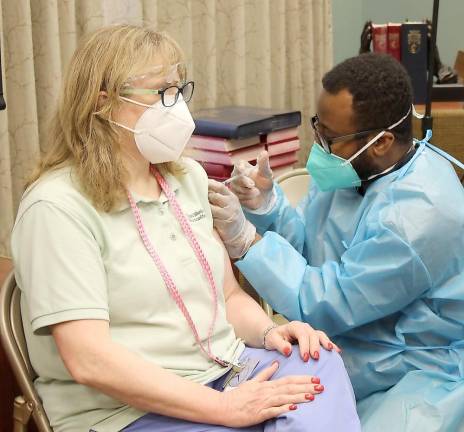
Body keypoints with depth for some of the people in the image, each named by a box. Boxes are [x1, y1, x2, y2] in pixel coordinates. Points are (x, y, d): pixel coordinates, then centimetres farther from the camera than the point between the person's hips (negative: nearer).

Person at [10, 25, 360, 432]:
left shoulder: (188, 177, 10)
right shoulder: (58, 205, -14)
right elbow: (89, 360, -21)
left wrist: (270, 333, -7)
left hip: (227, 373, 7)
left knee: (318, 362, -20)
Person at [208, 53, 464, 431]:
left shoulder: (422, 215, -27)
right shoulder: (353, 166, -1)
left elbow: (325, 305, -23)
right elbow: (308, 249, 7)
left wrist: (245, 239, -21)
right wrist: (268, 206, -12)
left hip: (416, 371, -7)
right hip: (340, 348, 7)